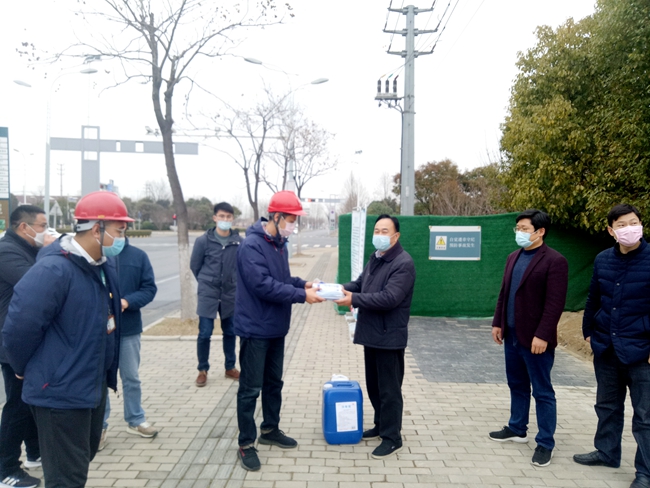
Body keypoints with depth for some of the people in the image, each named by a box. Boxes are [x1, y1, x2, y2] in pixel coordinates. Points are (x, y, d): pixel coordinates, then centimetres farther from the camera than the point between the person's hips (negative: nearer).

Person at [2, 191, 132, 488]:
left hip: (93, 385, 9)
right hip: (61, 391, -9)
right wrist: (26, 370, -8)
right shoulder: (54, 270, -26)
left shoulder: (102, 268, 3)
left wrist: (104, 371, 15)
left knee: (83, 458, 25)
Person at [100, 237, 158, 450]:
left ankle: (135, 420, 32)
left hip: (129, 328, 2)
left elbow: (149, 288, -3)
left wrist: (127, 301, -18)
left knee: (131, 377, 15)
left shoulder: (138, 256, -1)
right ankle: (99, 425, 27)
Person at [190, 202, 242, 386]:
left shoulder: (240, 242, -6)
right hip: (208, 294, -2)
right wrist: (206, 282, 9)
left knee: (230, 332, 13)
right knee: (205, 334, 1)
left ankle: (230, 367, 28)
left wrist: (234, 282, 6)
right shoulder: (203, 241, -8)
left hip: (231, 295, 2)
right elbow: (194, 266, 4)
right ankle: (203, 370, 18)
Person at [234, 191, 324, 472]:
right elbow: (263, 285, -28)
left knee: (274, 383, 20)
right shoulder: (251, 246, -21)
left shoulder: (279, 243, 8)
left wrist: (302, 283, -1)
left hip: (276, 328, 9)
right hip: (255, 329, -9)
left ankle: (270, 430, 36)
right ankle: (246, 444, 15)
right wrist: (301, 295, -25)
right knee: (250, 389, 2)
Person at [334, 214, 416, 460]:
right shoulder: (375, 258, 13)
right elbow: (361, 283, 17)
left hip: (389, 336, -9)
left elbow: (389, 298, -26)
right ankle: (381, 425, 35)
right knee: (373, 385, 19)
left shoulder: (403, 263, -18)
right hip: (371, 333, 9)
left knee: (389, 389, 1)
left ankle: (392, 438, 13)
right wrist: (344, 288, -5)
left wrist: (354, 299, -27)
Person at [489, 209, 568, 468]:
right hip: (512, 335, 7)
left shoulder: (555, 261, -13)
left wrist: (541, 335, -21)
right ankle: (516, 429, 34)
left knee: (542, 392, 4)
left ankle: (545, 443, 16)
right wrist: (498, 323, 12)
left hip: (535, 339, -7)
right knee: (517, 386, 19)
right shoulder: (513, 258, 11)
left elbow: (555, 303, -17)